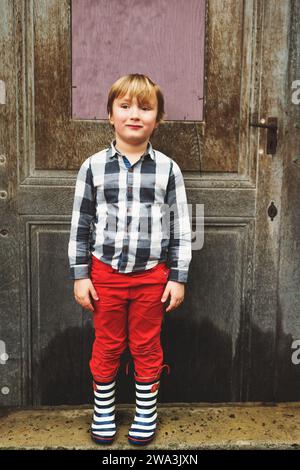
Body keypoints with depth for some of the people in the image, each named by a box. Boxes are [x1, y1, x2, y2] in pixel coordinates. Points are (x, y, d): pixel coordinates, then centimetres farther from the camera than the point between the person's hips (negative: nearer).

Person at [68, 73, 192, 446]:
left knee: (147, 347, 13)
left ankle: (146, 414, 32)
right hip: (105, 273, 1)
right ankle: (103, 412, 34)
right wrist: (80, 275, 0)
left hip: (152, 275, 0)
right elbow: (80, 225, 2)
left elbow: (180, 227, 0)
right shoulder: (93, 166, -2)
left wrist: (178, 277, -1)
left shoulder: (168, 169, -3)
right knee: (106, 346, 14)